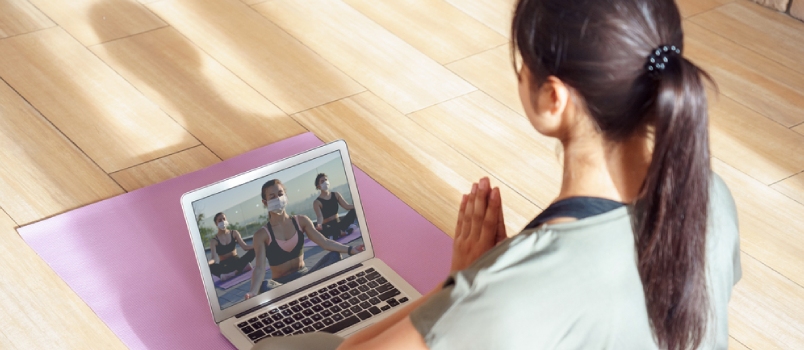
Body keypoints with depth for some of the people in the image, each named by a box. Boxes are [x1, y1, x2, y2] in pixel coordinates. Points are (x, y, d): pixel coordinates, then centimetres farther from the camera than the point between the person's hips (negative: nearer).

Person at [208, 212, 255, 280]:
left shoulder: (234, 233, 5)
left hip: (236, 261, 2)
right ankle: (241, 268, -35)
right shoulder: (214, 240, -5)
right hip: (224, 265, -2)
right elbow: (215, 258, -17)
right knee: (208, 267, -36)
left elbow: (244, 246, -3)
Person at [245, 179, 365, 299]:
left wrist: (350, 249, -19)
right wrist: (253, 292, -39)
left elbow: (324, 242, -2)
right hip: (281, 283, -3)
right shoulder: (262, 235, -8)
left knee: (334, 255, -19)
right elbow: (260, 268, -19)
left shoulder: (301, 221, 4)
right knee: (265, 287, -39)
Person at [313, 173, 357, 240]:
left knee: (354, 210, -11)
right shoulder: (317, 202, -9)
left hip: (339, 224, 5)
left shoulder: (336, 195, 8)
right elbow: (319, 216, -23)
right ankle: (340, 232, -24)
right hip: (328, 228, -5)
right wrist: (319, 224, -47)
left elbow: (347, 206, 2)